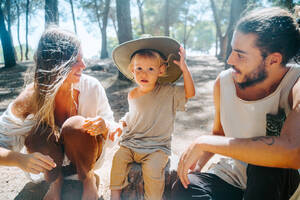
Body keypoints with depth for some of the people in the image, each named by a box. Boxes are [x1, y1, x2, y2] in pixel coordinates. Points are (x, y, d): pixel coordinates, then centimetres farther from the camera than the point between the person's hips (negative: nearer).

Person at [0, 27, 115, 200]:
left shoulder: (91, 87, -21)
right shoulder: (32, 97, -23)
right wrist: (20, 159, -43)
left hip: (84, 152, 0)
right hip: (51, 158, 1)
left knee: (76, 125, -33)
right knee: (36, 130, -31)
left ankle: (88, 178, -3)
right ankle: (55, 180, -1)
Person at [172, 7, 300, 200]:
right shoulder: (223, 82, -7)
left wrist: (204, 142, -34)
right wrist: (198, 163, -8)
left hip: (279, 182, -2)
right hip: (232, 175, 3)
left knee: (266, 164, -35)